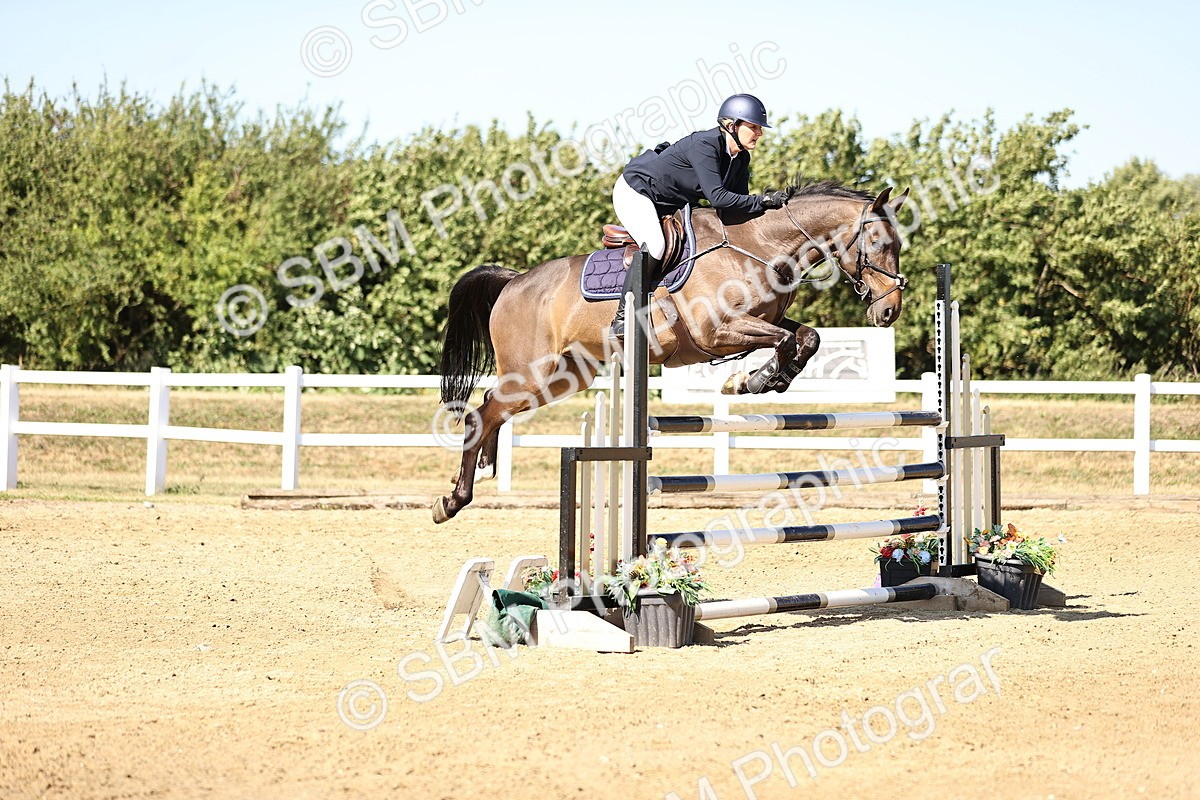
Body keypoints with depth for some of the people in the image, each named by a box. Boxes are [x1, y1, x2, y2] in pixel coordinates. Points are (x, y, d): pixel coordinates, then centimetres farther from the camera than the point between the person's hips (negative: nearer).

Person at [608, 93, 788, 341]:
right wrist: (762, 201, -36)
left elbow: (737, 203, 1)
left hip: (668, 206, 10)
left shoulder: (741, 158, -3)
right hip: (634, 192, -10)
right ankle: (622, 318, -24)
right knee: (654, 246, -30)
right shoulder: (705, 145, -30)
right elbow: (716, 197, -38)